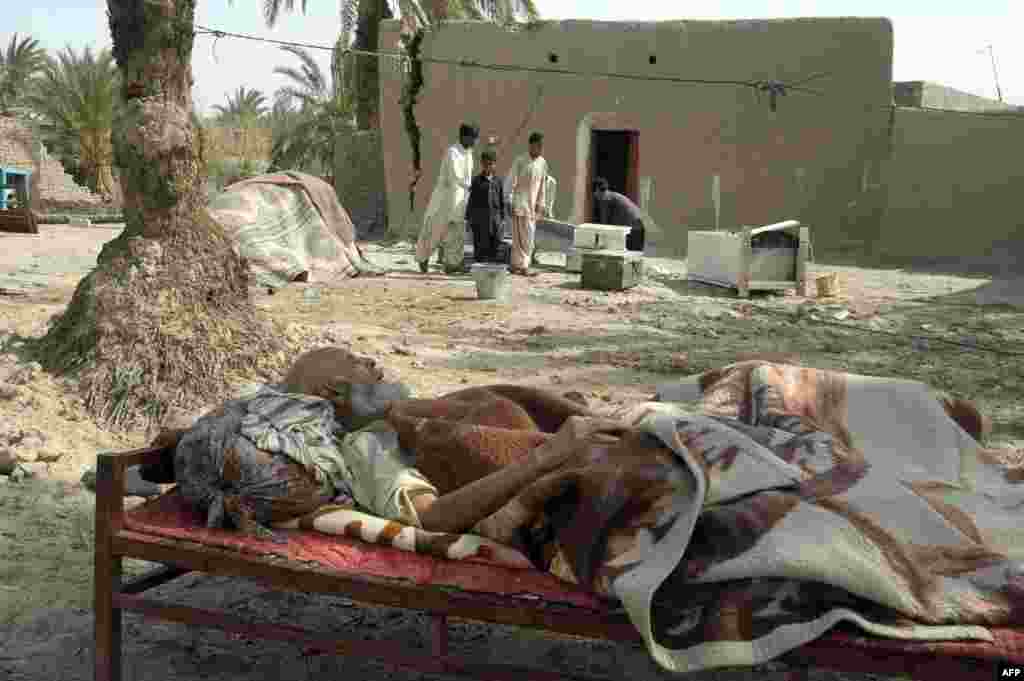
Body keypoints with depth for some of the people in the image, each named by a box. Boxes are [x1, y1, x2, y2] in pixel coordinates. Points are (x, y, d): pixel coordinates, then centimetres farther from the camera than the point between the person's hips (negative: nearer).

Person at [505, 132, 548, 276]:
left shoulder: (542, 163, 7)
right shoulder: (520, 161, -10)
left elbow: (543, 184, 12)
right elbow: (511, 182, -9)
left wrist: (541, 204, 10)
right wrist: (510, 202, -13)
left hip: (533, 204, 6)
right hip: (520, 203, -6)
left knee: (529, 236, 6)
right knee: (521, 235, -7)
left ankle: (516, 264, 14)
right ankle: (522, 265, -2)